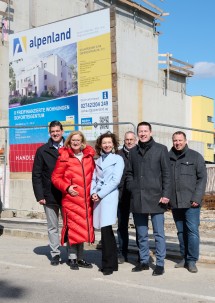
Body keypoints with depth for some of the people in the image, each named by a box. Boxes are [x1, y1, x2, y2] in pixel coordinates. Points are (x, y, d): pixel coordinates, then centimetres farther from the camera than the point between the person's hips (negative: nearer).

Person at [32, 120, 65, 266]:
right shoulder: (42, 151, 4)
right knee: (53, 227, 9)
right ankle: (55, 254, 20)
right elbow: (36, 175, 2)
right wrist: (39, 195, -5)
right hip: (50, 196, 1)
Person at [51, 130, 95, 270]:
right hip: (71, 198, -4)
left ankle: (80, 257, 22)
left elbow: (94, 175, 17)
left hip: (86, 199, 4)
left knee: (83, 228, 10)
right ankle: (72, 257, 10)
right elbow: (56, 177, 0)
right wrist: (67, 187, -12)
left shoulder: (89, 156, 10)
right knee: (72, 228, -3)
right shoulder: (64, 157, -1)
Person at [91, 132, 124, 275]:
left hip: (109, 197, -5)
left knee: (106, 229, -11)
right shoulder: (98, 161, 18)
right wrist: (93, 193, -2)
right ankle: (113, 262, 18)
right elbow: (94, 179, 16)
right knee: (106, 231, 9)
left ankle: (108, 265, -2)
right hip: (98, 198, 5)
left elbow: (115, 180, -8)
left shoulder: (118, 159, 1)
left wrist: (100, 194, -10)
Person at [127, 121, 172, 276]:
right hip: (137, 199, 4)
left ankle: (160, 264, 10)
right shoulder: (133, 152, 13)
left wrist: (166, 194, -9)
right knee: (141, 234, 12)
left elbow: (167, 174, -2)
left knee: (159, 233, 1)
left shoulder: (161, 149, 1)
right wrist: (132, 189, 3)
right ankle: (144, 261, 23)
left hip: (155, 198, -4)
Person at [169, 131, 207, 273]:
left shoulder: (195, 156, 0)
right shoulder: (169, 158, 9)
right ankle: (185, 258, 21)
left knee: (192, 231, -4)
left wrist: (197, 198, -12)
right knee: (181, 232, 11)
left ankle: (192, 260, 5)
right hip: (175, 203, 4)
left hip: (191, 203, -3)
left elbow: (202, 178, -4)